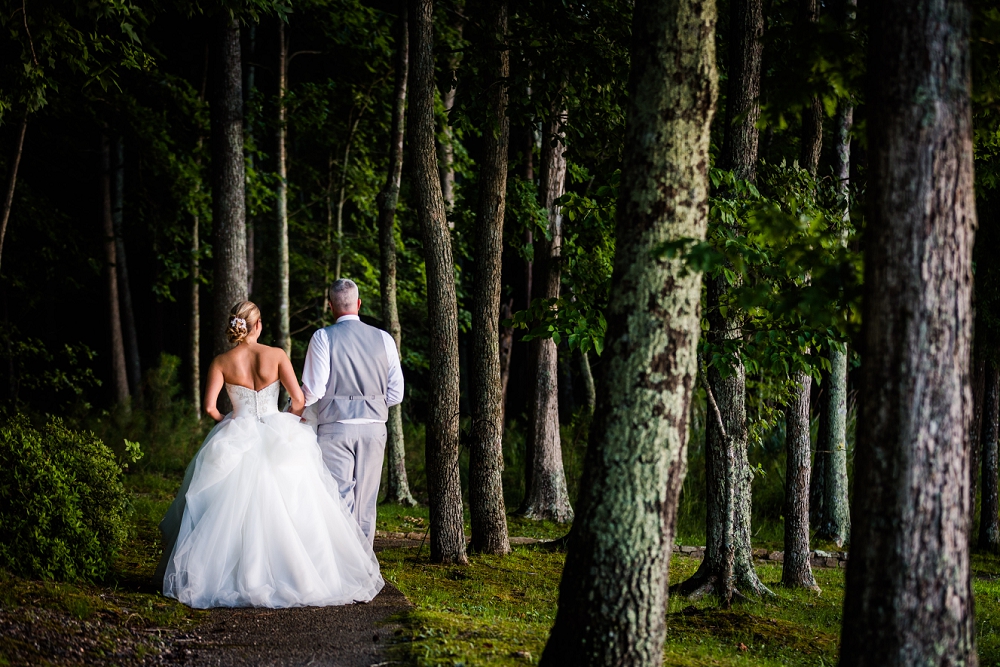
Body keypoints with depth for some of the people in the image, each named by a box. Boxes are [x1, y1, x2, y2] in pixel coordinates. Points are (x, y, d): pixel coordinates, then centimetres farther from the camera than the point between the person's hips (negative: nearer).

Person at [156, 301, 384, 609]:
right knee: (289, 511, 5)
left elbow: (210, 406, -8)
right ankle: (300, 576, 6)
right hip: (280, 442, -1)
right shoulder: (276, 355, -4)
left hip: (237, 441, 1)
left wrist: (229, 423, 11)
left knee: (234, 514, 8)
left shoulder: (222, 362, -2)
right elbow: (299, 400, -8)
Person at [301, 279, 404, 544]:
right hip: (374, 427, 3)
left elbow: (313, 390, -8)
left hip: (336, 426, -3)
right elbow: (395, 394, 5)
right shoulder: (383, 338, 5)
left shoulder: (323, 337, -5)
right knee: (366, 504, 10)